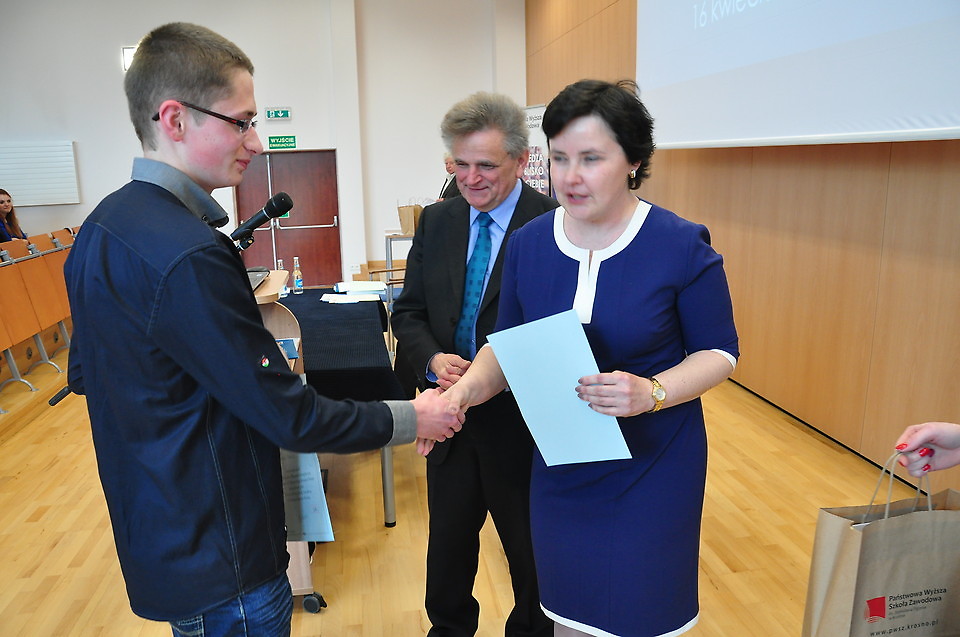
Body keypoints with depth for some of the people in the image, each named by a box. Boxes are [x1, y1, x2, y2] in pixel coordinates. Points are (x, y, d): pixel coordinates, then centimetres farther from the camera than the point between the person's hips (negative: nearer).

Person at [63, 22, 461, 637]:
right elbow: (290, 417, -25)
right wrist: (411, 418, -13)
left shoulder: (104, 225, 2)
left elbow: (85, 373, 13)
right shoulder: (186, 254, -29)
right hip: (218, 560, -9)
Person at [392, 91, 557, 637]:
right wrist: (433, 359, -15)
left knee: (532, 552, 19)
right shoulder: (436, 222, 2)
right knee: (447, 544, 24)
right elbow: (409, 312, 6)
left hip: (522, 422, -4)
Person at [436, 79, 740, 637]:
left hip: (651, 469, -3)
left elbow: (719, 351, -8)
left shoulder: (682, 246, -14)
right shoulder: (528, 243, -4)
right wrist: (467, 389, -15)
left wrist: (652, 392, -26)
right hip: (560, 467, 3)